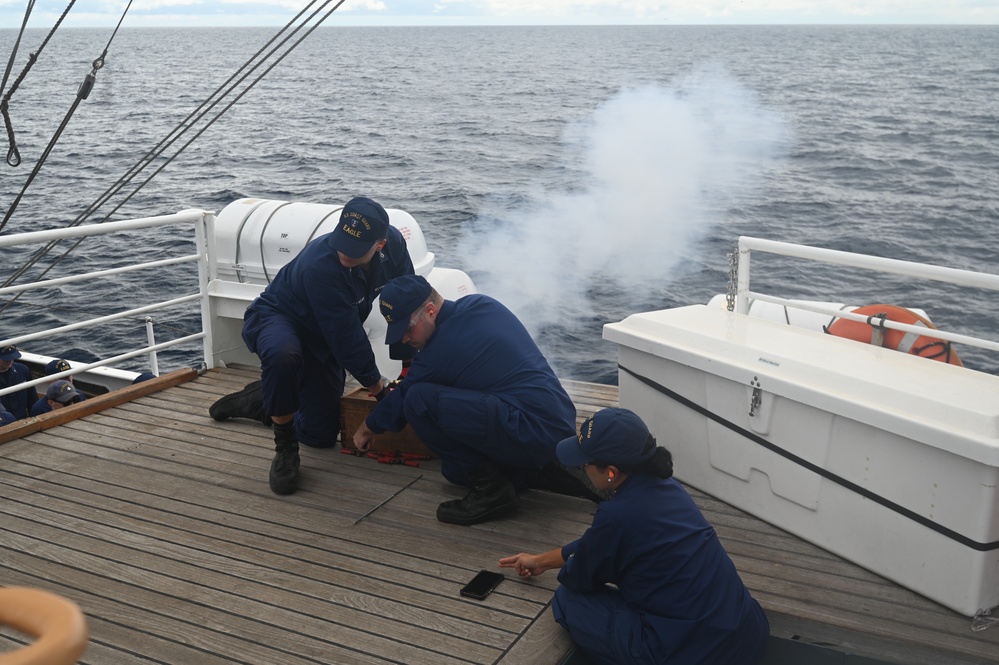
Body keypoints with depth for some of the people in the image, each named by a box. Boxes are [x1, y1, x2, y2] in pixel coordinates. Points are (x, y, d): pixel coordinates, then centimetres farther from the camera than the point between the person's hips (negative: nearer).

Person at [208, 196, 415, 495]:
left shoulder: (393, 244, -20)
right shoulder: (320, 265, -38)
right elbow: (346, 335, -32)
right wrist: (377, 386, -21)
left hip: (320, 342, 6)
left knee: (321, 435, 8)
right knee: (282, 354, -46)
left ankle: (260, 401, 35)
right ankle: (285, 448, -22)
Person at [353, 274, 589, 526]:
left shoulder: (439, 351, -13)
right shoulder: (480, 304, 8)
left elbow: (402, 399, 4)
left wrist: (368, 428, 24)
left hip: (532, 435, -10)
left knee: (419, 401, -18)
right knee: (455, 469, 25)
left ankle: (490, 489, -8)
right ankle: (549, 466, 15)